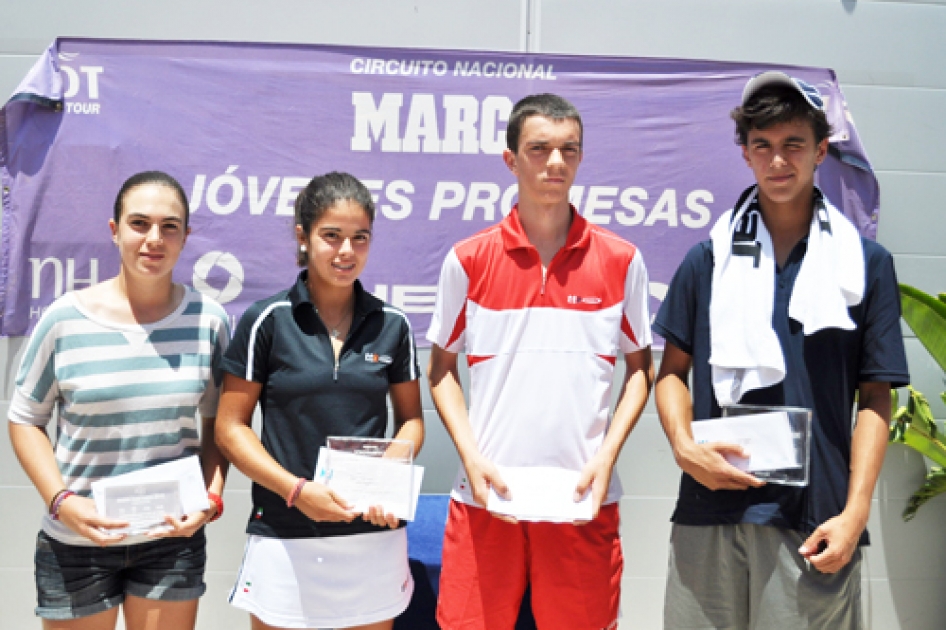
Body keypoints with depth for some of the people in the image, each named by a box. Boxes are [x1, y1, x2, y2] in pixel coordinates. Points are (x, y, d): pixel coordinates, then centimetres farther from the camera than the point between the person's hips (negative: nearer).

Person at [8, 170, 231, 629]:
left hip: (174, 539, 1)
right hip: (76, 545, -1)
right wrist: (62, 501, -13)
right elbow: (25, 420, 0)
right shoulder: (65, 319, -8)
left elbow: (217, 422, 6)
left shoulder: (208, 320, -3)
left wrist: (212, 498, -9)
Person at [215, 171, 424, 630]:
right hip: (284, 535, -2)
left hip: (374, 534, 2)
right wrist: (296, 489, -14)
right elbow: (231, 426, -2)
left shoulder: (392, 324, 4)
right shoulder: (267, 320, -3)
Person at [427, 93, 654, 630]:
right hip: (487, 493, 0)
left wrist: (608, 453, -5)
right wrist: (471, 455, -5)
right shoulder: (468, 260, 1)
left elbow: (639, 367, 9)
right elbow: (442, 368, 7)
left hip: (584, 497, 0)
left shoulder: (621, 261, 2)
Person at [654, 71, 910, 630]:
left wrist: (855, 512, -6)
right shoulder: (708, 258, 9)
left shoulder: (866, 263, 6)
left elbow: (874, 400, 3)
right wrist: (684, 445, -8)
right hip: (709, 510, 1)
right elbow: (673, 370, 11)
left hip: (815, 520, -1)